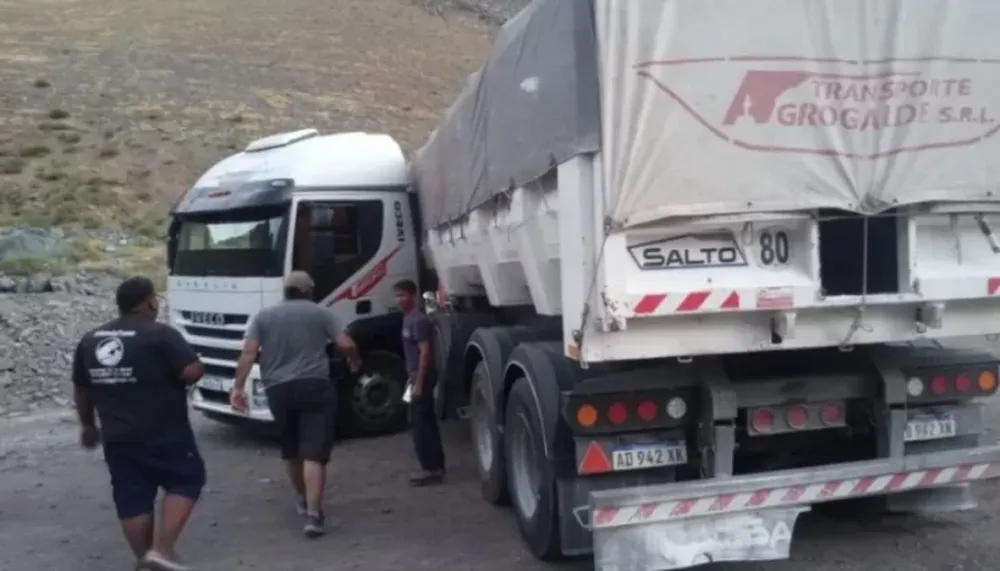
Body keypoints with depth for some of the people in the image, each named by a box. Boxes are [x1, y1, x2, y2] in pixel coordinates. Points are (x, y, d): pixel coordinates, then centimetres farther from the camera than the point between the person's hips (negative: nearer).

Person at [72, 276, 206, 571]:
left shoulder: (90, 340, 9)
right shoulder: (161, 334, -13)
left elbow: (81, 389, 17)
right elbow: (193, 372, -19)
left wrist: (88, 425, 30)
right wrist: (171, 371, 4)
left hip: (117, 436, 6)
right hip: (164, 433, -6)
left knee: (132, 498, 12)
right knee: (187, 480, 8)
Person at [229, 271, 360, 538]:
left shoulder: (265, 316, 11)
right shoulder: (319, 313, 6)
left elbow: (249, 352, -1)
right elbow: (346, 344, -1)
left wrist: (238, 387, -1)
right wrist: (354, 361, 19)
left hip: (278, 390, 3)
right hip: (314, 386, -3)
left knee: (291, 450, 22)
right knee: (314, 452, -6)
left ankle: (303, 501, 38)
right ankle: (313, 515, -15)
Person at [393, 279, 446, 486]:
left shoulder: (419, 320, -16)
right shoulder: (408, 318, 13)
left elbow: (425, 352, -21)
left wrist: (418, 383, -23)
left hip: (421, 378, -10)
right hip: (416, 377, 10)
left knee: (419, 424, -9)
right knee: (427, 422, 13)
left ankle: (431, 469, -5)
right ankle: (436, 466, 19)